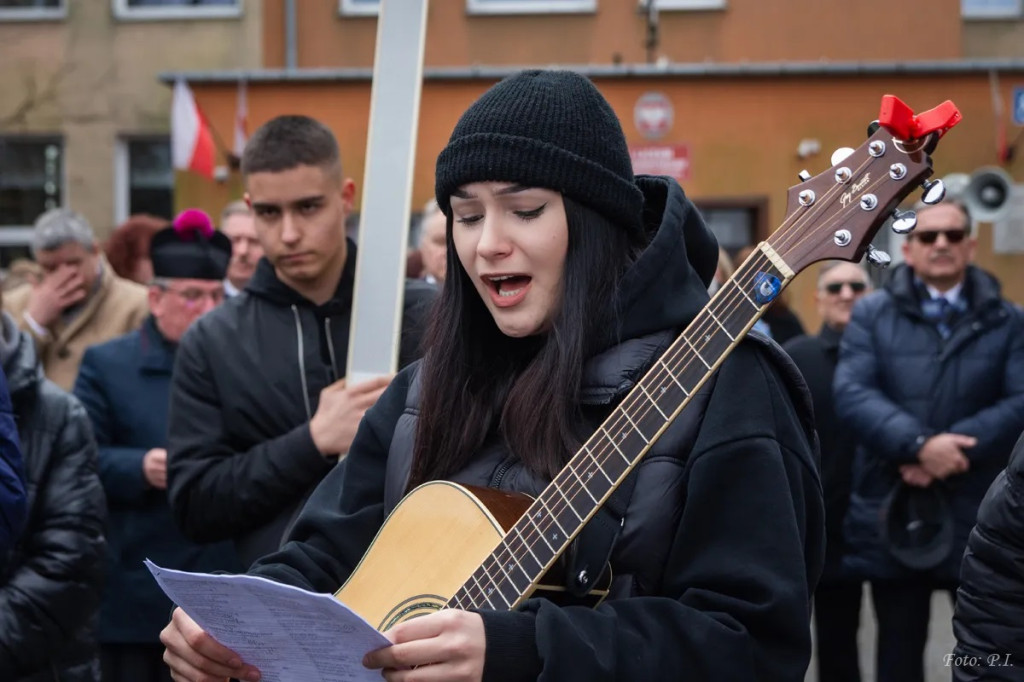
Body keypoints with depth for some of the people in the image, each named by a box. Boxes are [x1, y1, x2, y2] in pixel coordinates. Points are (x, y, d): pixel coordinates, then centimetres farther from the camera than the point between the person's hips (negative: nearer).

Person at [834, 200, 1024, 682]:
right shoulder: (872, 313, 4)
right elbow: (851, 395, -10)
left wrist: (954, 449, -18)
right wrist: (918, 444, -23)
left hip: (981, 516, 0)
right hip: (894, 512, 0)